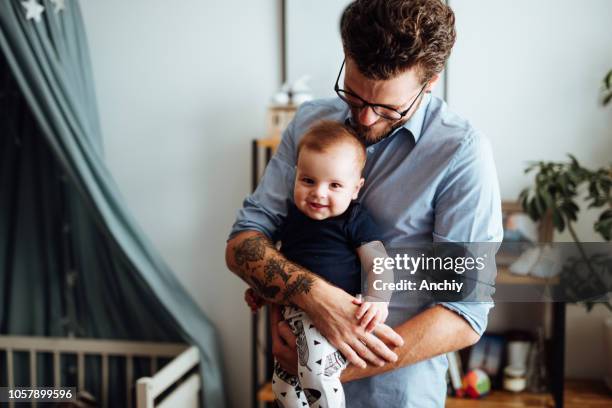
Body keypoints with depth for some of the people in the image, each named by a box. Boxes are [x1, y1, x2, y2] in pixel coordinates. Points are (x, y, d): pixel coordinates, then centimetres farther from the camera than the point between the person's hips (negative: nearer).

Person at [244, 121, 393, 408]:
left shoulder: (355, 221, -7)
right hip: (293, 313, 7)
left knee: (315, 367, -30)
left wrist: (378, 300, -26)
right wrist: (260, 288, 22)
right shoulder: (292, 214, 11)